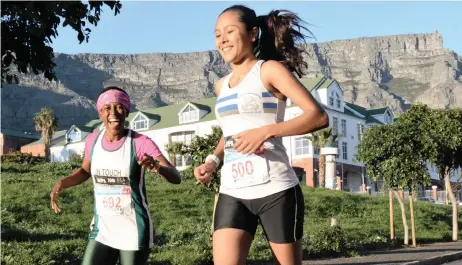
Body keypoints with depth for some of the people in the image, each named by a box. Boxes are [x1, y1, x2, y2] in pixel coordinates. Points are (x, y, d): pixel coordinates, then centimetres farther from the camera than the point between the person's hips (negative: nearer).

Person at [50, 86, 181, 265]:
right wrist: (62, 183, 0)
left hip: (135, 231, -4)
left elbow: (176, 178, -22)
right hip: (102, 230, 4)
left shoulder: (140, 143, -15)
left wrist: (157, 166, -44)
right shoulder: (93, 141, -1)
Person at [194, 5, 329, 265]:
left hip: (275, 190, -5)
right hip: (232, 194, 5)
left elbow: (319, 116, -11)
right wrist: (212, 161, 9)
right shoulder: (222, 85, 16)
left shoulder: (270, 70, -2)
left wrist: (266, 131, -22)